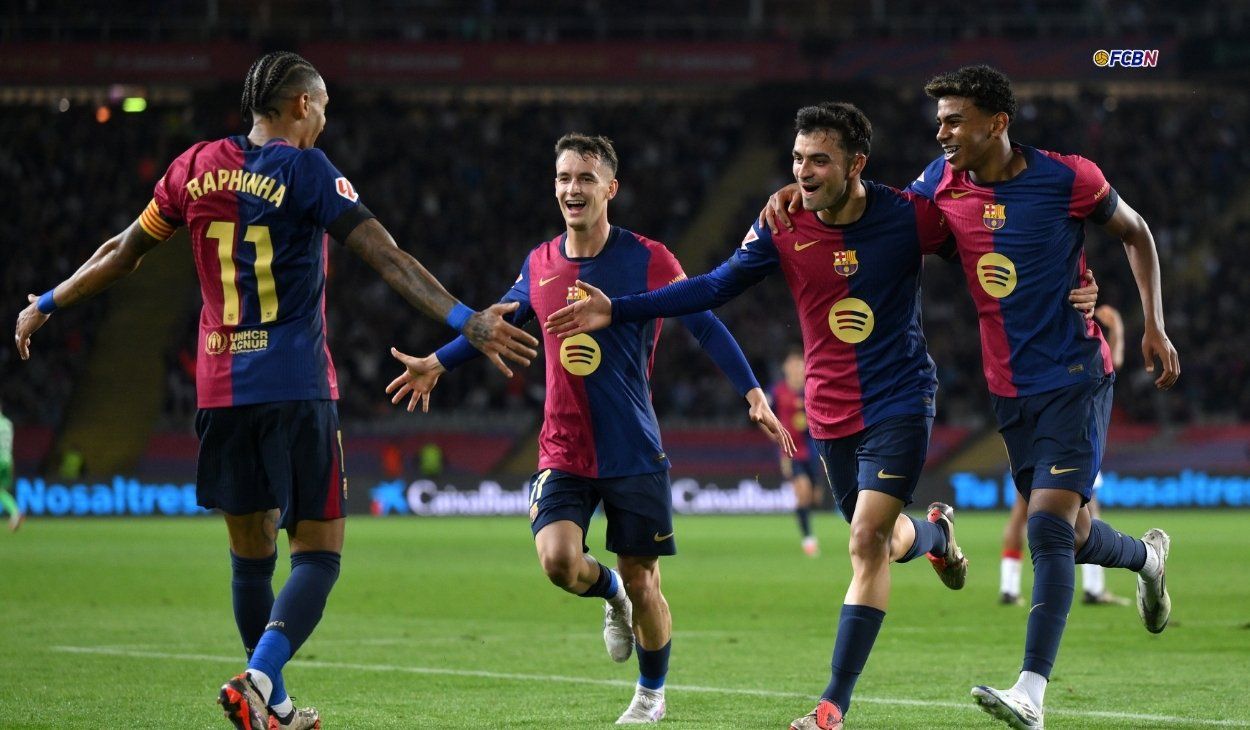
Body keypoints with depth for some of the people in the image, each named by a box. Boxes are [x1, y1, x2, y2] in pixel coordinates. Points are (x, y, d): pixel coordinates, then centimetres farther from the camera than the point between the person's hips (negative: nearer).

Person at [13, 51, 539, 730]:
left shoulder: (197, 166, 9)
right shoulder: (304, 169, -5)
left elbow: (124, 251, 17)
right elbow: (387, 257, -14)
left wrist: (46, 304, 31)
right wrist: (465, 322, -17)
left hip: (220, 387, 5)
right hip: (295, 387, -5)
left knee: (250, 555, 15)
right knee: (318, 554, -2)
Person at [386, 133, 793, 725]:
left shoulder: (648, 260, -7)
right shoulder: (539, 264, 4)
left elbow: (705, 326, -4)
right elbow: (502, 318, 23)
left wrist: (753, 393, -13)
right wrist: (438, 363, 25)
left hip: (635, 451, -2)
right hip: (562, 450, 2)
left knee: (642, 583, 2)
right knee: (558, 559, -20)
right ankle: (611, 594, 16)